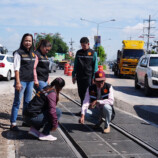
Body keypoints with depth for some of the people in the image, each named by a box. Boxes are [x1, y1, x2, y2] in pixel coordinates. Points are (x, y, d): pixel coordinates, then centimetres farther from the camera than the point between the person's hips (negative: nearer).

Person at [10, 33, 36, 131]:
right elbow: (16, 68, -11)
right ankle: (13, 124, 0)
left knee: (28, 102, 14)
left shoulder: (33, 53, 13)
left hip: (30, 81, 7)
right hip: (22, 80, -7)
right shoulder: (19, 53, -6)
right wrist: (18, 82, -17)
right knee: (17, 102, -4)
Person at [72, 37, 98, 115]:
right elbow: (75, 65, 16)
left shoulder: (93, 53, 1)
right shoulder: (78, 53, 11)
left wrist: (94, 78, -5)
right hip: (79, 77, 4)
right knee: (81, 94, 8)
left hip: (88, 77, -4)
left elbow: (95, 67, 1)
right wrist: (73, 75, 10)